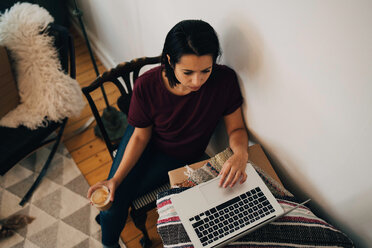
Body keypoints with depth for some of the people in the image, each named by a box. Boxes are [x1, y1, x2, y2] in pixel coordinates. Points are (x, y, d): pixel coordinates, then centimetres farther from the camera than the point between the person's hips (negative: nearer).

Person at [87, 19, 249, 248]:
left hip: (180, 156, -1)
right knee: (111, 193, -3)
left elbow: (236, 128, -16)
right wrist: (115, 179, -19)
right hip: (147, 142, 1)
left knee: (117, 197, -9)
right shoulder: (147, 85, -26)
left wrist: (241, 152, -39)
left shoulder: (224, 80, -29)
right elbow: (141, 136, -13)